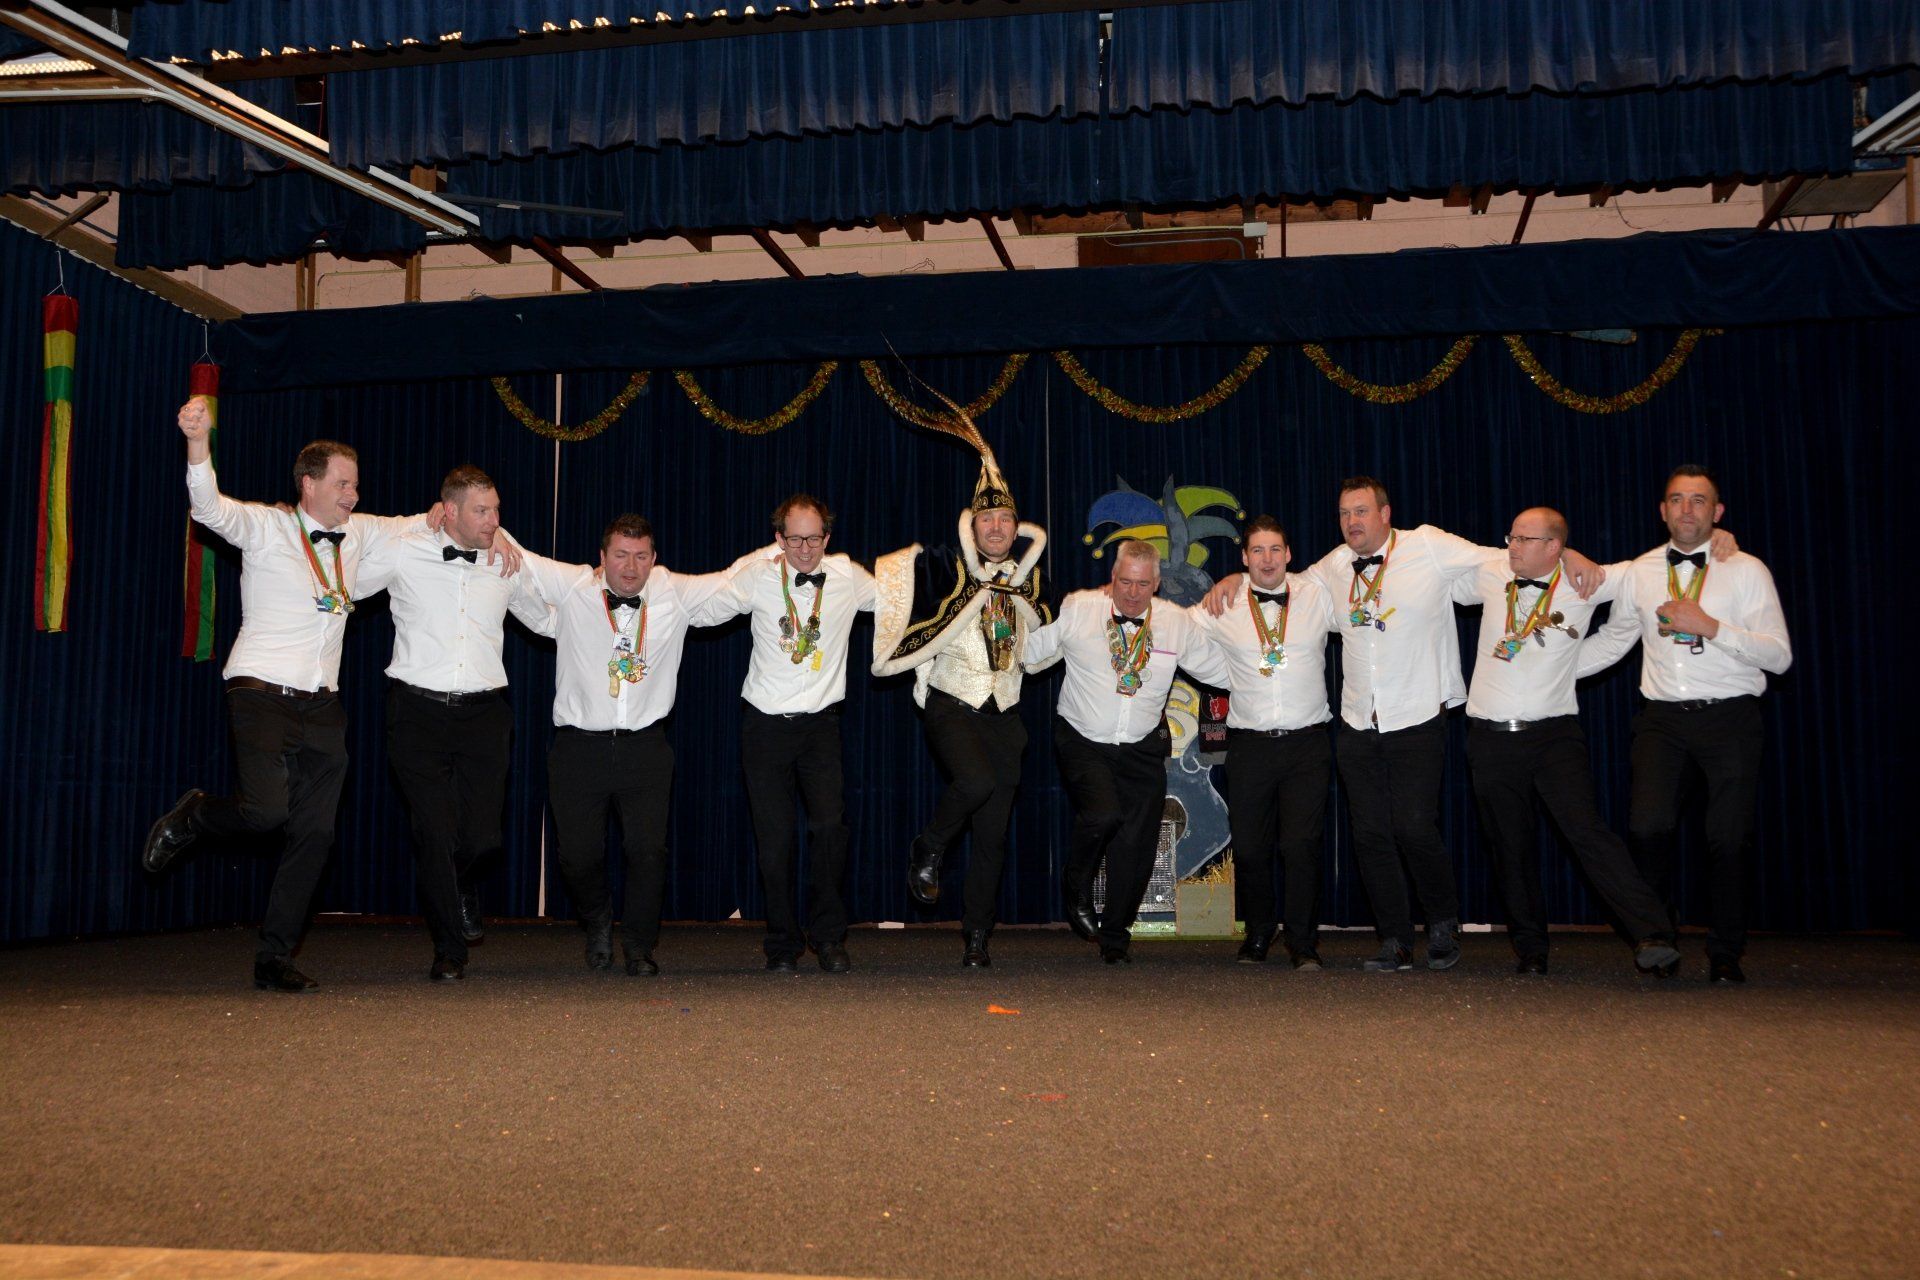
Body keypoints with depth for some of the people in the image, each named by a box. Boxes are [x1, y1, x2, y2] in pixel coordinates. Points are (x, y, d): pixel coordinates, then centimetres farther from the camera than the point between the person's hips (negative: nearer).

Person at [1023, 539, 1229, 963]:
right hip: (1084, 743, -3)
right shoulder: (1076, 610, -4)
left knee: (1135, 847, 3)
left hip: (1142, 750, 3)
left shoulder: (1177, 622, 2)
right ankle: (1077, 890, 6)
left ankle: (1116, 936, 26)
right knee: (1103, 815, -27)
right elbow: (1029, 654, 1)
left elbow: (1221, 669, 11)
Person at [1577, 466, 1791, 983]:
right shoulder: (1639, 573, 11)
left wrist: (1711, 627, -16)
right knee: (1647, 827, -13)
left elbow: (1780, 656, -5)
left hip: (1730, 717, -2)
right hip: (1664, 717, 2)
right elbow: (1612, 641, 23)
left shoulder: (1746, 571, 2)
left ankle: (1725, 955, 15)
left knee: (1730, 838, -3)